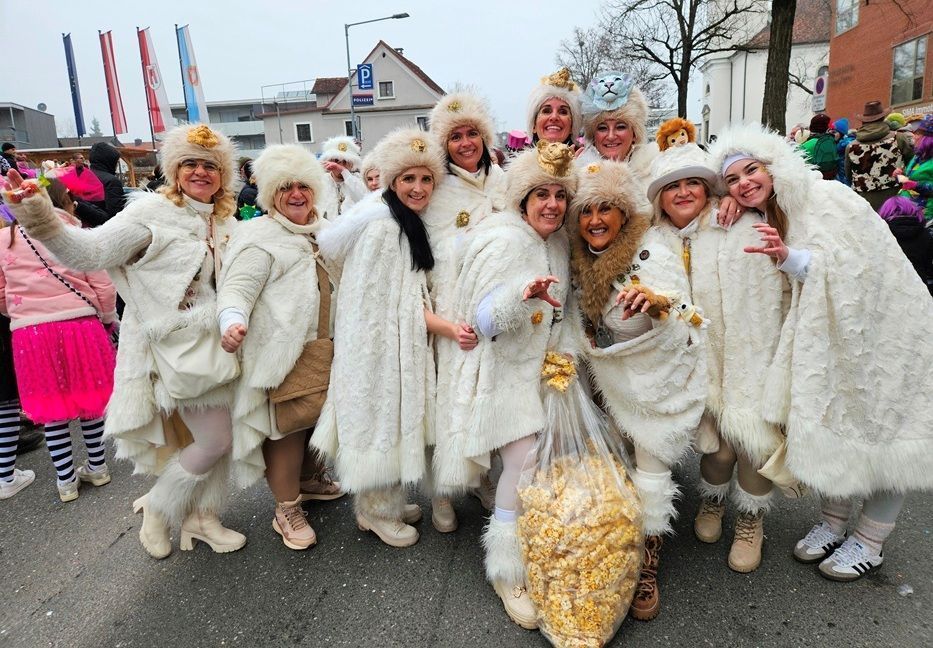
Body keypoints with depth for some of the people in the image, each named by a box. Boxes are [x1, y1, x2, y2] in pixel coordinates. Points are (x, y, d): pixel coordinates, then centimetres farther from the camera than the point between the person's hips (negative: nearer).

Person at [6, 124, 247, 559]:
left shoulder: (224, 221, 7)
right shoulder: (153, 212, -12)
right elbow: (88, 251, -21)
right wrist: (37, 217, -35)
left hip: (212, 343, 7)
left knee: (220, 436, 12)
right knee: (215, 440, -5)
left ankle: (202, 516, 31)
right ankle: (158, 510, 21)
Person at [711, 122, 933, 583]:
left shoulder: (828, 199, -20)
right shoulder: (768, 220, 3)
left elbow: (857, 266, -26)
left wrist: (790, 258, -39)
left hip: (879, 329, -7)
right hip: (828, 334, 7)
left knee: (879, 433, 4)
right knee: (828, 426, 11)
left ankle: (869, 543, 19)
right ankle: (833, 522, 28)